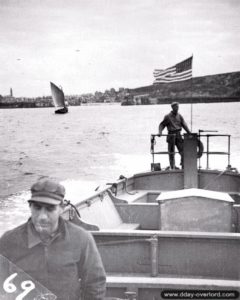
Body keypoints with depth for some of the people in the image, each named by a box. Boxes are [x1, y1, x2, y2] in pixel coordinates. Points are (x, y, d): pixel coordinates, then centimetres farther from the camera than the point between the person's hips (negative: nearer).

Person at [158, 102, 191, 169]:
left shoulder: (179, 116, 11)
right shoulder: (167, 116, 1)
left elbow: (184, 125, 5)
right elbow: (162, 125, 2)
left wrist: (189, 132, -6)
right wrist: (160, 132, -15)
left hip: (178, 135, 3)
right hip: (171, 135, -3)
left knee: (183, 150, -4)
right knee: (171, 152, 2)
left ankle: (183, 165, 5)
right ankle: (172, 166, 10)